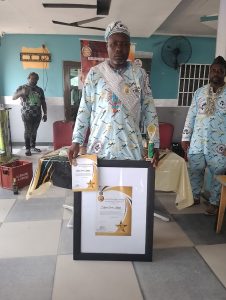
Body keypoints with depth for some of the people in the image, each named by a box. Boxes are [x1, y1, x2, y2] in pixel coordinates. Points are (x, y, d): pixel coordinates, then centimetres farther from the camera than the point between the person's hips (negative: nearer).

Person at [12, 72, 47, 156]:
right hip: (27, 114, -4)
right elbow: (13, 97, -12)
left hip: (37, 114, 4)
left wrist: (45, 113, 7)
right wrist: (22, 92, -30)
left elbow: (43, 102, 13)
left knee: (34, 131, 10)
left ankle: (33, 146, 24)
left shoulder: (40, 90, 10)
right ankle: (27, 149, 8)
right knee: (28, 131, -3)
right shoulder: (22, 87, -1)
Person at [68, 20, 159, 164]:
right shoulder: (94, 73, 2)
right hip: (100, 146, 0)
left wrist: (155, 144, 0)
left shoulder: (140, 74, 4)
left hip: (131, 147, 1)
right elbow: (84, 109, 3)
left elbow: (149, 110, 4)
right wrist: (76, 141, -3)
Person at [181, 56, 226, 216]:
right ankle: (195, 196, 33)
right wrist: (185, 137, 5)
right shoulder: (199, 92, 7)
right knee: (195, 171, 12)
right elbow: (191, 115, 8)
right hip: (197, 141, 3)